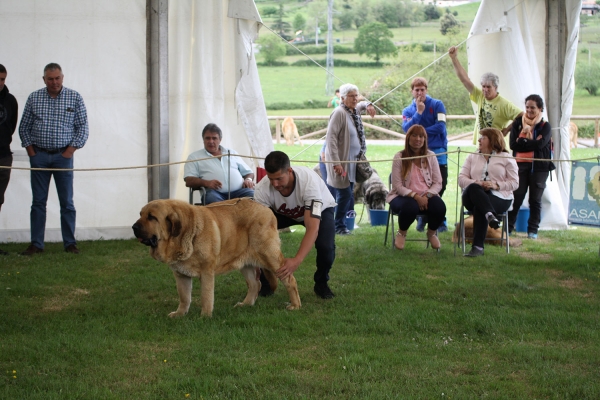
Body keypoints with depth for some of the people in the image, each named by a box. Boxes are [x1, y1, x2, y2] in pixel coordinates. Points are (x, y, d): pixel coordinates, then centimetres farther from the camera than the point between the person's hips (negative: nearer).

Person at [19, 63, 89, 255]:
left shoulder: (75, 98, 1)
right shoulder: (34, 98, 5)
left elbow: (83, 127, 1)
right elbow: (24, 127, 9)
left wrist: (71, 150, -6)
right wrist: (30, 149, 0)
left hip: (63, 155, -1)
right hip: (39, 156, 1)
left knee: (67, 202, 1)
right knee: (38, 202, 4)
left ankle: (70, 243, 8)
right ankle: (36, 244, 8)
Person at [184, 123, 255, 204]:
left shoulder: (232, 153, 28)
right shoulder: (194, 157, 17)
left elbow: (248, 172, 29)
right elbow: (188, 181, 4)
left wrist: (248, 179, 3)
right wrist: (206, 183, -15)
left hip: (238, 190, 3)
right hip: (215, 192, -3)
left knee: (251, 194, -30)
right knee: (211, 197, -39)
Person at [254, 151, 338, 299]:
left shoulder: (309, 181, -42)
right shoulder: (263, 189, -33)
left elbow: (312, 229, -47)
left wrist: (296, 260, -61)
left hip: (320, 209, -2)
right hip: (284, 212, 2)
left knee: (325, 246, -31)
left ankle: (321, 283, 2)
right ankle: (265, 281, 1)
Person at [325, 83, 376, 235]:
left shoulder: (355, 111, 8)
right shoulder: (339, 113, -18)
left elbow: (361, 104, 35)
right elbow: (331, 138, -23)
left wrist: (368, 105, 9)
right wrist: (336, 162, -28)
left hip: (352, 160, 9)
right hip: (341, 161, -9)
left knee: (348, 194, 13)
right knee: (345, 194, -8)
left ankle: (344, 222, 23)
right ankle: (339, 226, 4)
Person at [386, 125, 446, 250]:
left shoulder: (430, 156, 6)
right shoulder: (399, 157, -3)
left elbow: (438, 183, 3)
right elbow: (397, 186, -9)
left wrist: (427, 195, -17)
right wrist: (416, 196, -22)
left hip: (427, 196, 3)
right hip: (404, 196, -3)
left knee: (440, 207, -30)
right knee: (410, 206, -38)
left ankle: (432, 233, 5)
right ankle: (401, 233, -4)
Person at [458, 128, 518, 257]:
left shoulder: (506, 158, 13)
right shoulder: (472, 157, 24)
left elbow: (514, 183, 5)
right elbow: (461, 179, 11)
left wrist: (497, 185, -13)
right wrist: (476, 183, -10)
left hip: (499, 197, -2)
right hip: (473, 196, 2)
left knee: (479, 208, -36)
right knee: (473, 188, -35)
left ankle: (478, 247, -41)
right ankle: (490, 215, -59)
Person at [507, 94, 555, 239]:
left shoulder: (545, 126, 1)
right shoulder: (518, 123, 6)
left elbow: (540, 143, -17)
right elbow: (513, 144, -5)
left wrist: (521, 142, -11)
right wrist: (531, 144, -12)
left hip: (539, 167, -1)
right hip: (520, 165, 1)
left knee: (535, 200, 5)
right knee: (516, 197, -2)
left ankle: (533, 230, 11)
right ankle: (508, 226, 4)